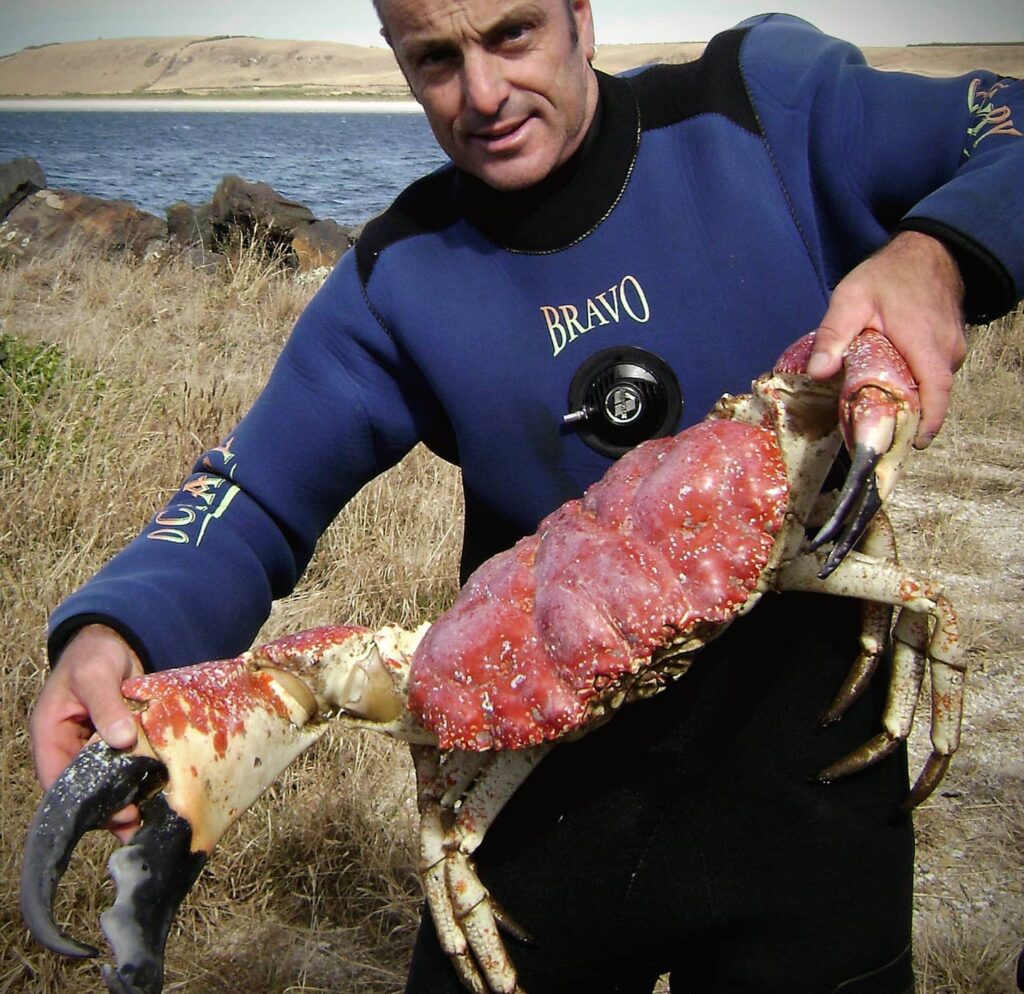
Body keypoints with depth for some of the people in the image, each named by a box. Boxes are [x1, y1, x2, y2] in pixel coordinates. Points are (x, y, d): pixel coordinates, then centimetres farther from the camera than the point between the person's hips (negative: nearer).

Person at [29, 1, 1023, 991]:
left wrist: (933, 252, -29)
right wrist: (113, 630, -23)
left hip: (802, 760, -1)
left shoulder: (760, 99, -6)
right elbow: (251, 500, -2)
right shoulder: (399, 280, -3)